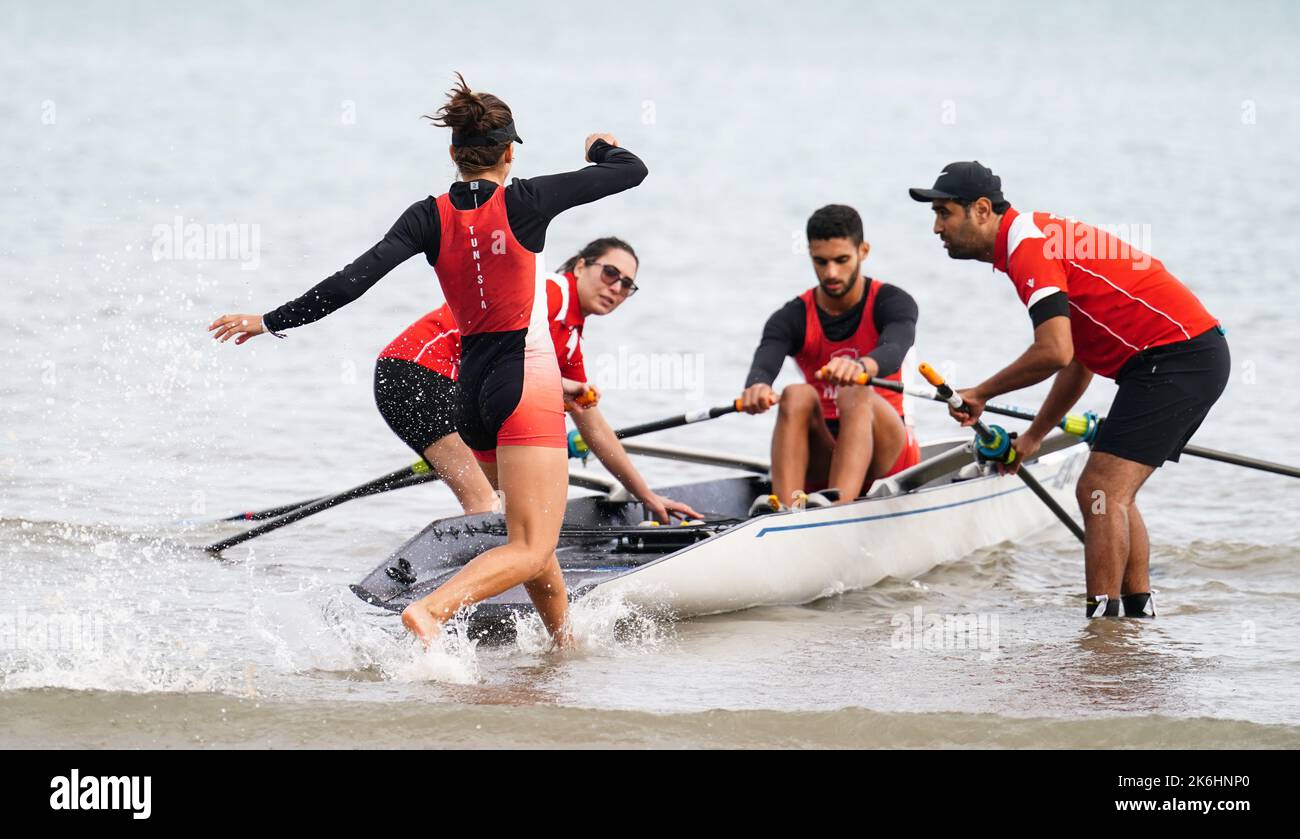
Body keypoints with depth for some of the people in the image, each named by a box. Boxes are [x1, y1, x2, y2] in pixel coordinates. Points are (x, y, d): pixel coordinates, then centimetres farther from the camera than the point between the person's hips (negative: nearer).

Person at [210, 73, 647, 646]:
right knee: (531, 548, -11)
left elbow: (354, 280, -9)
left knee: (532, 533, 24)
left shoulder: (431, 217, -1)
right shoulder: (524, 203, -8)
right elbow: (631, 171, 0)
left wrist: (271, 321, -2)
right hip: (528, 383, -6)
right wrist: (601, 147, 23)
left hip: (472, 387, 6)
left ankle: (565, 641, 34)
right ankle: (431, 609, -33)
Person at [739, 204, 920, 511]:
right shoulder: (793, 318, 1)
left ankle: (838, 506, -58)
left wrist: (861, 366, -53)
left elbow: (894, 351, -27)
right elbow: (763, 364, -20)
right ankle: (785, 511, -48)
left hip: (883, 452, -2)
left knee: (856, 394, -33)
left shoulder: (891, 302, -4)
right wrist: (757, 387, -47)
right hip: (820, 460, 2)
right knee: (797, 395, -28)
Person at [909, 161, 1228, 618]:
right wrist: (1034, 435, 30)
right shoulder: (1044, 235, 20)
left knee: (1101, 492, -13)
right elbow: (1079, 361, 27)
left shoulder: (1028, 246, -12)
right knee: (1111, 494, 15)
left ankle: (1103, 620, -16)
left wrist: (981, 394, -10)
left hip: (1174, 357, -10)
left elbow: (1054, 352, -24)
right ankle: (1140, 615, 14)